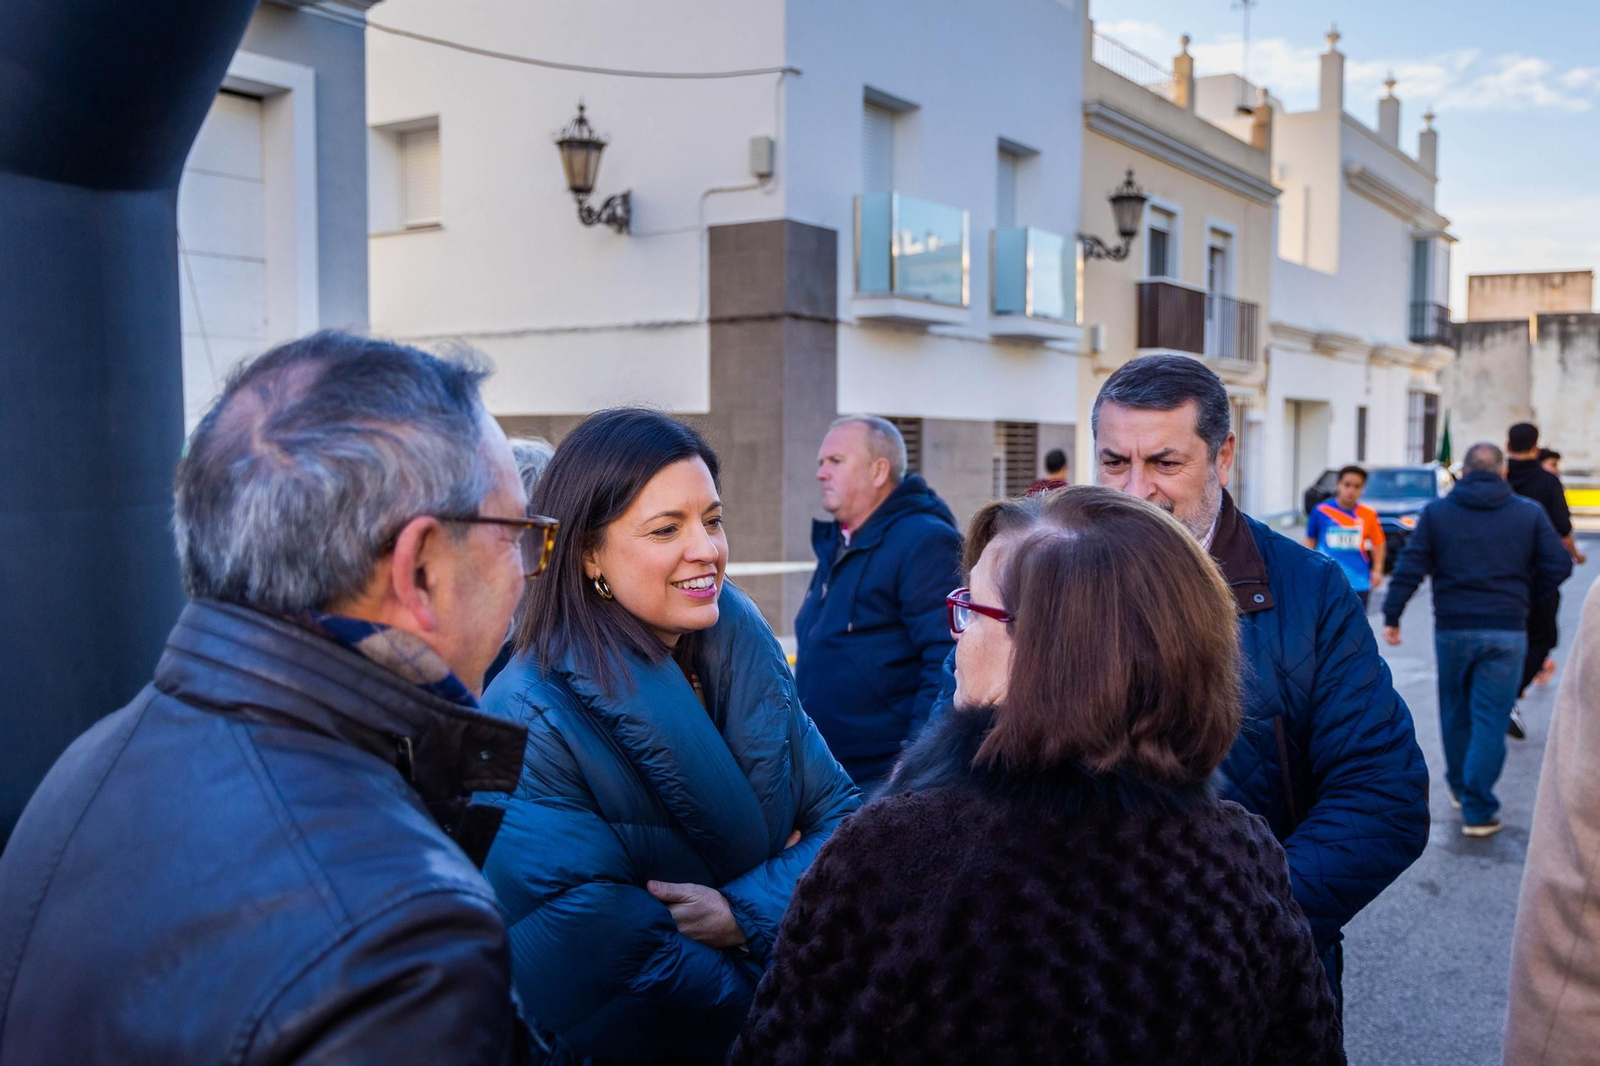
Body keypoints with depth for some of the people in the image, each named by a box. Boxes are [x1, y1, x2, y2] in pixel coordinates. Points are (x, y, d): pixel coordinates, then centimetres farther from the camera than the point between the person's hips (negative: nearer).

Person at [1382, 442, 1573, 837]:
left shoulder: (1436, 512, 1)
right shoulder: (1531, 513, 2)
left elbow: (1410, 567, -4)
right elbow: (1558, 566, 1)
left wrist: (1391, 616, -1)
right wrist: (1523, 596, 16)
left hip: (1452, 629, 1)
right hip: (1506, 632, -1)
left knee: (1456, 713, 18)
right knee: (1490, 720, 0)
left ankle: (1460, 786, 33)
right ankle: (1478, 810, -2)